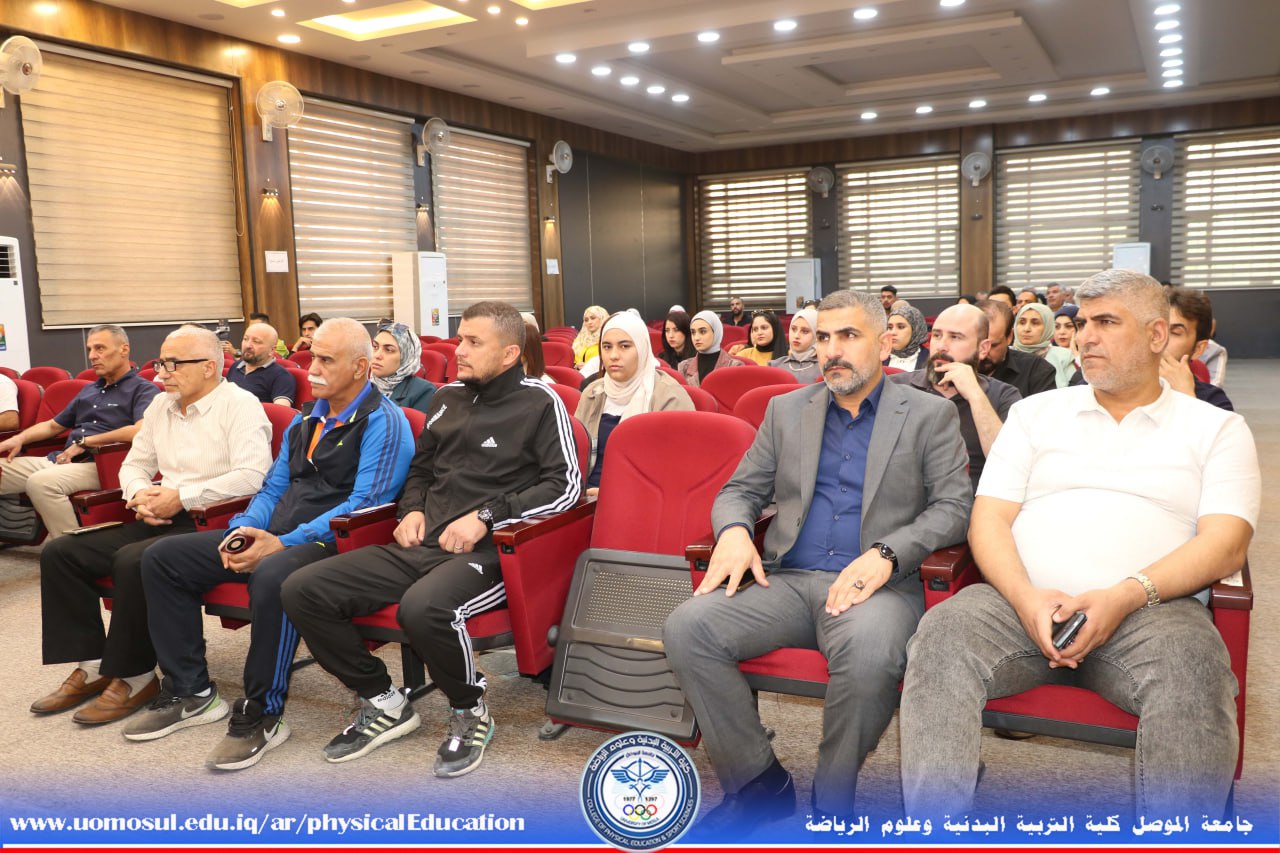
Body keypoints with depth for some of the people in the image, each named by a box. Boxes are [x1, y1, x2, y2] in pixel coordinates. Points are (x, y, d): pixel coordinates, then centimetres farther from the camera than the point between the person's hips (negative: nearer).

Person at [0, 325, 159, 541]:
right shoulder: (89, 390, 25)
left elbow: (141, 430, -22)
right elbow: (52, 426, 34)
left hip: (100, 465, -8)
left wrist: (85, 442, -12)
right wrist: (20, 438, 12)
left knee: (40, 482, -34)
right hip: (60, 460, 8)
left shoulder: (143, 390, -2)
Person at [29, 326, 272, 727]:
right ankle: (91, 665, 3)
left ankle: (133, 677, -14)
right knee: (59, 553, -2)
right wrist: (140, 495, -1)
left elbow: (252, 476, -20)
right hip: (162, 520, 9)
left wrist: (182, 497, -19)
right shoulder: (160, 405, 17)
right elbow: (134, 464, 23)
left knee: (133, 560, -32)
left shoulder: (239, 404, -7)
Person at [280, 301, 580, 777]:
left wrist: (485, 515, -14)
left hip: (487, 554, -7)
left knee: (423, 608, -38)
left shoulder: (539, 403, 0)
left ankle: (470, 711, -6)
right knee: (302, 591, -8)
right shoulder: (448, 397, 19)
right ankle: (383, 703, 9)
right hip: (423, 545, 7)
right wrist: (413, 509, 9)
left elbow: (565, 486, -8)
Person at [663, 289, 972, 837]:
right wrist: (733, 531, -6)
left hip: (877, 585, -3)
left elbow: (954, 505, 0)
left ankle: (832, 801, -8)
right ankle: (759, 785, -3)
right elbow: (740, 489, 18)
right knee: (686, 627, -23)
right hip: (785, 580, 4)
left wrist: (885, 553, -17)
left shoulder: (930, 415, 9)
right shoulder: (786, 410, 19)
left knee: (868, 652, -38)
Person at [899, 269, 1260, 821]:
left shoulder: (1216, 428, 14)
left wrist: (1125, 596, -17)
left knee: (1191, 662, -35)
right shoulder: (1036, 412, 20)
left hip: (1148, 609, -1)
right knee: (944, 631, -29)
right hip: (1023, 603, 2)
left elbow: (1226, 544, 0)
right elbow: (988, 520, 10)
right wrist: (1026, 598, -11)